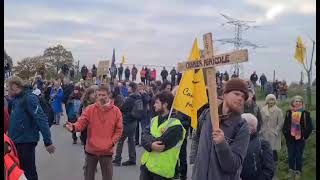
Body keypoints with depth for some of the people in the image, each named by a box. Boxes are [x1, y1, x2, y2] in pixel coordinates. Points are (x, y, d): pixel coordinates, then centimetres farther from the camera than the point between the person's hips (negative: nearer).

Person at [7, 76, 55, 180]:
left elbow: (41, 119, -22)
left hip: (26, 142, -9)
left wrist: (47, 142, -25)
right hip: (16, 142, 9)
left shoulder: (29, 98, -16)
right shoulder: (16, 100, 11)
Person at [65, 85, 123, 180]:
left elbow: (118, 130, 1)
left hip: (107, 151, -1)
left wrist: (112, 142, -8)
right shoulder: (90, 109, -3)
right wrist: (74, 127, -32)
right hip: (91, 149, 1)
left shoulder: (116, 111, -4)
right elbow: (81, 123, -10)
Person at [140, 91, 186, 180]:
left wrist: (149, 138, -6)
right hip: (146, 164, 6)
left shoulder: (175, 125, -16)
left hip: (162, 169, -6)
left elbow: (160, 143, -23)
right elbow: (143, 137, -2)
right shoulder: (154, 120, 9)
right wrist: (151, 145, -21)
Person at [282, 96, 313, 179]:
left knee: (299, 156, 5)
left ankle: (298, 172, 16)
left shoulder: (305, 113, -3)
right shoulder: (288, 113, 4)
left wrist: (304, 135, -4)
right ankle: (291, 170, 20)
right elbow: (285, 125, 10)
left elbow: (310, 126, 0)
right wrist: (286, 134, 2)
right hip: (290, 138, 2)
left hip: (300, 138, -2)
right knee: (291, 155, 7)